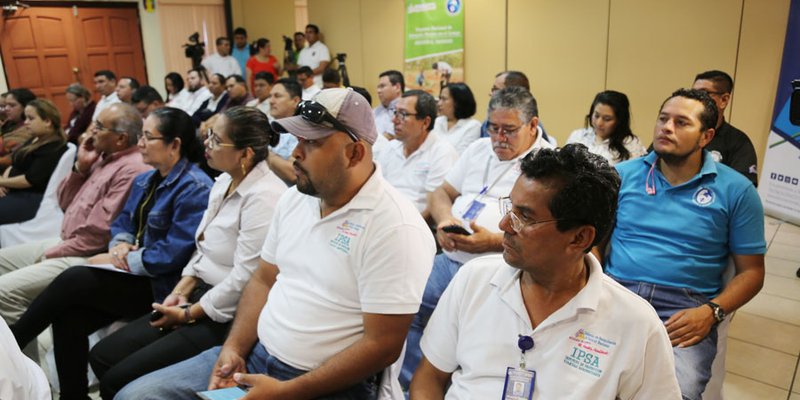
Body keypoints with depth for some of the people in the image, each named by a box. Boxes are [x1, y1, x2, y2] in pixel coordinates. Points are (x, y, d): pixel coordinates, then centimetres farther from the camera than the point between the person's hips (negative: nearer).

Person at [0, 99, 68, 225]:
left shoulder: (54, 147, -14)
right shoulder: (34, 139, 17)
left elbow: (30, 179, -19)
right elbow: (14, 165, 17)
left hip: (32, 198, -9)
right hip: (13, 192, 9)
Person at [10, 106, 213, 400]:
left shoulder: (195, 188, -16)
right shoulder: (145, 180, 14)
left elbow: (174, 254, -21)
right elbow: (123, 223, 19)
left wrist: (118, 260, -13)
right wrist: (119, 246, -4)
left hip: (160, 285, -8)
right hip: (134, 273, 8)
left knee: (72, 279, -19)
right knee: (68, 317, -15)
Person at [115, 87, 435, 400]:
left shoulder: (395, 227, -20)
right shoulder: (294, 198, 5)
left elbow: (382, 346, -20)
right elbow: (263, 280, 12)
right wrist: (234, 349, -2)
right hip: (256, 354, 7)